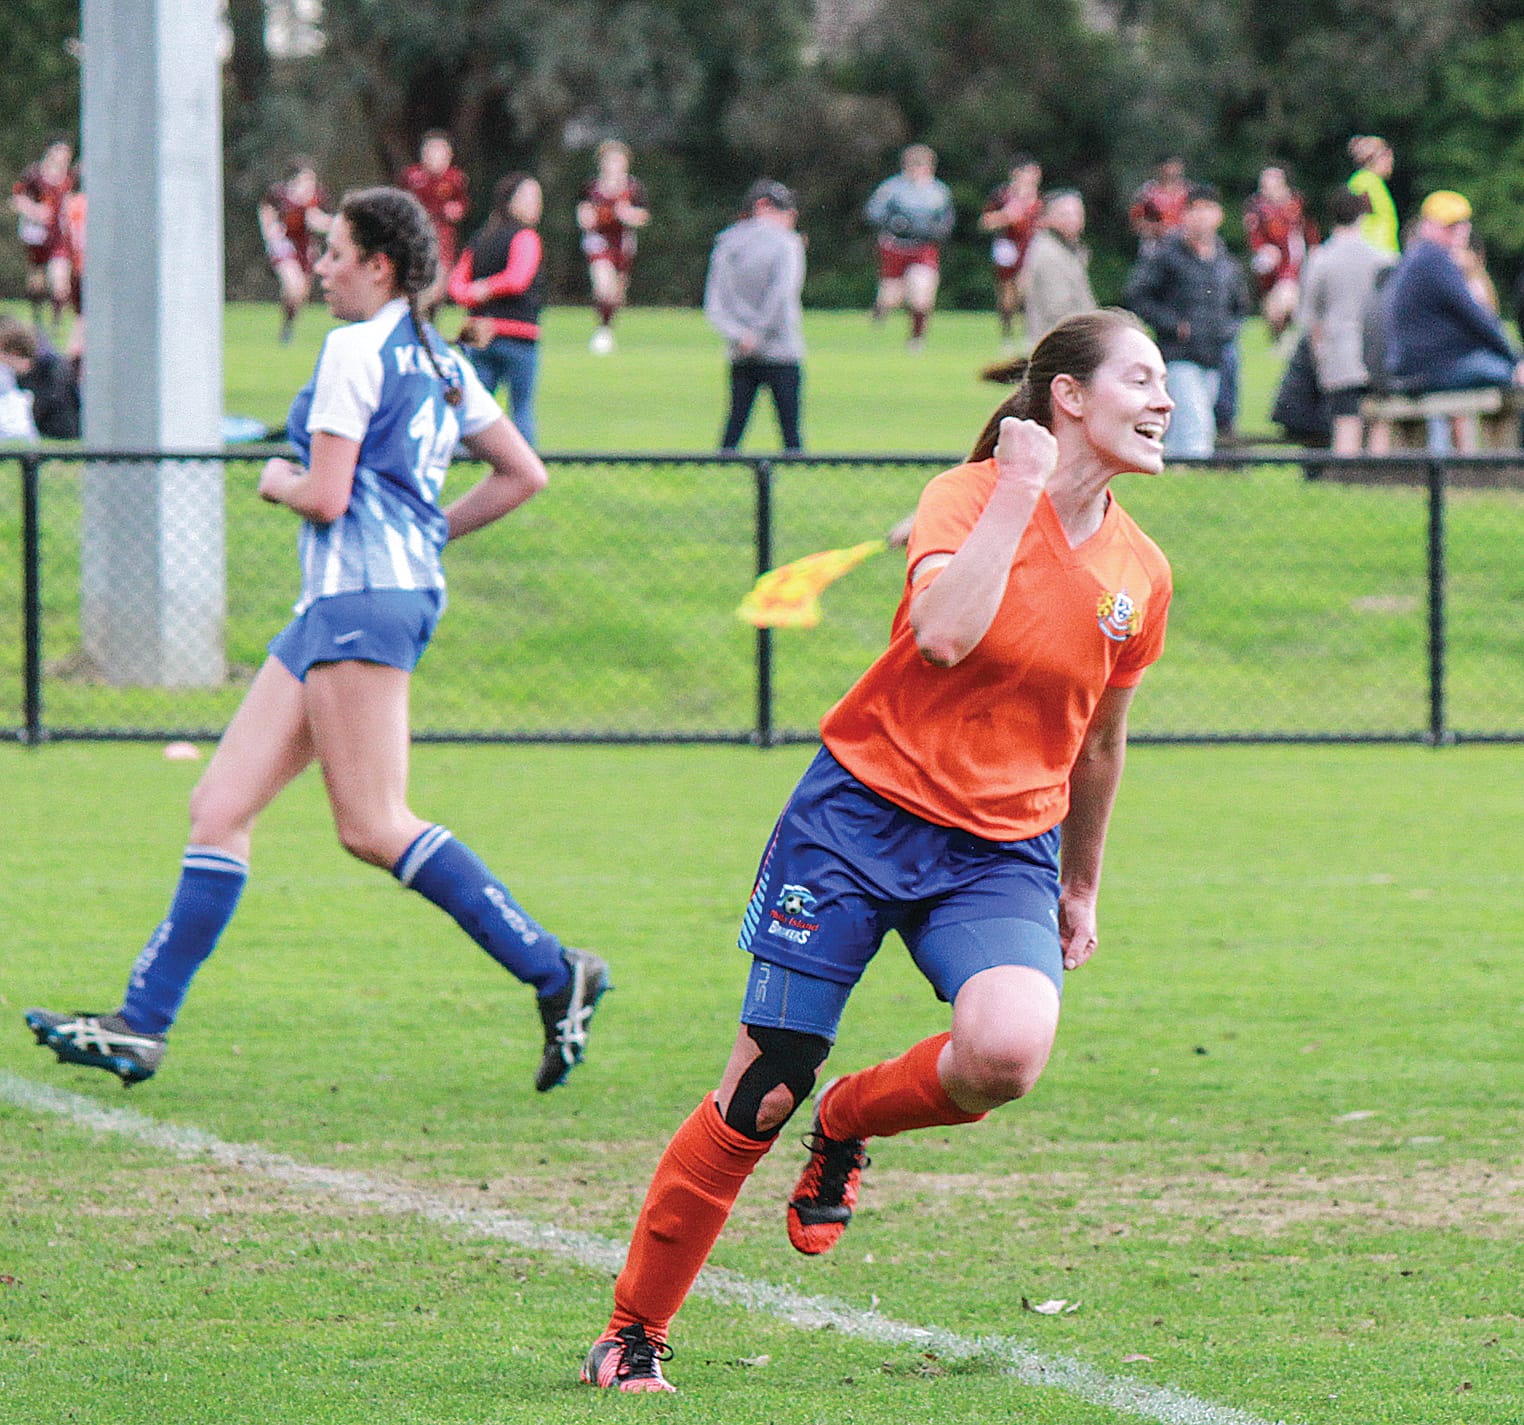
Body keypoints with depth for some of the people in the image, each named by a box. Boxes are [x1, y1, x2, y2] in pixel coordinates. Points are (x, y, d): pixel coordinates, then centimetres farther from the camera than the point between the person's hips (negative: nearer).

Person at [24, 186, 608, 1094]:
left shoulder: (355, 349, -9)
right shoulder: (440, 361, 18)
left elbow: (324, 498, -15)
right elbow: (524, 474, 20)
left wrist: (278, 481, 6)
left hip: (364, 595, -10)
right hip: (339, 603, 10)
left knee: (374, 826, -12)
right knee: (221, 807, 5)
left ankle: (554, 973, -10)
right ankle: (143, 1026, 1)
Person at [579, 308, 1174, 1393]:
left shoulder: (1140, 575, 5)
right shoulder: (972, 495, -9)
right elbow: (943, 634, -29)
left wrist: (1081, 886, 28)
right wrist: (1019, 490, -22)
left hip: (1003, 853, 4)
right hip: (867, 809, -3)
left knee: (1008, 1050, -28)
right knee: (761, 1093, -5)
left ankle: (850, 1124, 6)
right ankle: (634, 1333, 13)